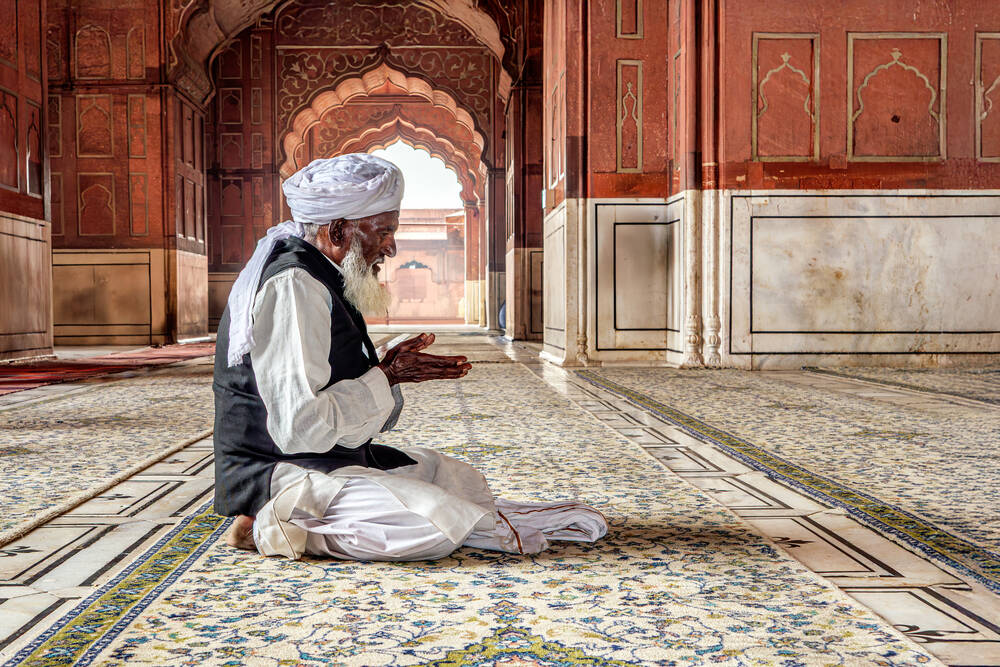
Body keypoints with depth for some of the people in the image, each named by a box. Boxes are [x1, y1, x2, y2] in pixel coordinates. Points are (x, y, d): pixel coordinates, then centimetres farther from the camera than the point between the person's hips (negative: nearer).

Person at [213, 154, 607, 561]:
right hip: (279, 476, -10)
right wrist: (384, 378, -16)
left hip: (335, 459, 10)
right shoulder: (293, 286, -22)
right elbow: (299, 427, -29)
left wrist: (387, 372, -2)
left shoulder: (323, 279, 11)